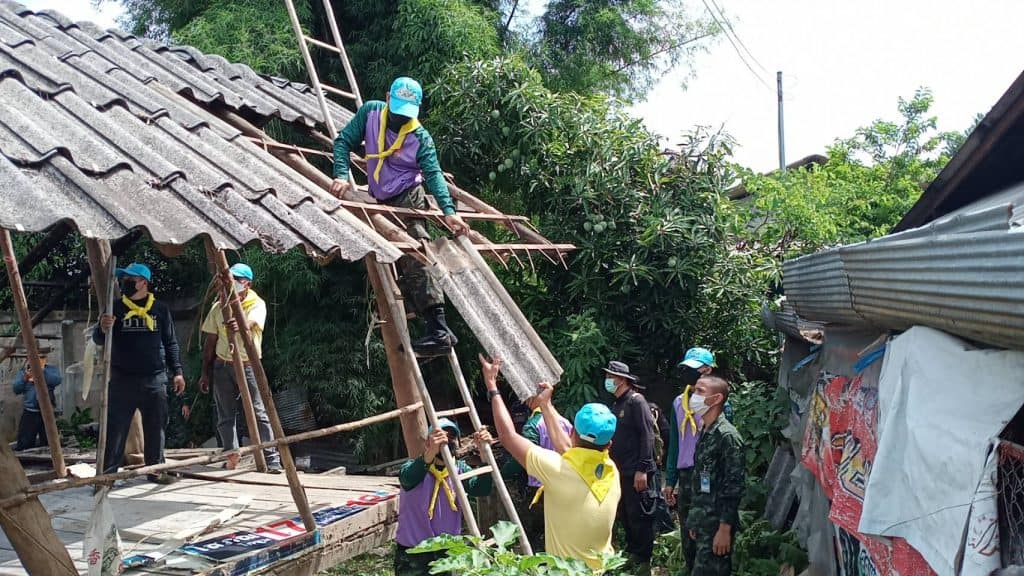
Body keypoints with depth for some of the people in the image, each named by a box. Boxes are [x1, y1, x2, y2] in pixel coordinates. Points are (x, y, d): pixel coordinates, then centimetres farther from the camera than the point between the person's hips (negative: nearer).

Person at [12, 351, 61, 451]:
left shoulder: (52, 369, 5)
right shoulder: (23, 371, 8)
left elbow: (57, 381, -14)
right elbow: (16, 389, -2)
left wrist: (42, 370, -21)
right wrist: (25, 378, -19)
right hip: (29, 413, 0)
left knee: (47, 445, 8)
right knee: (24, 445, -4)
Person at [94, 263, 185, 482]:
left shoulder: (160, 309, 7)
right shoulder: (116, 308, 5)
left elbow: (170, 343, 11)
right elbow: (98, 340, 4)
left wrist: (177, 371, 5)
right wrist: (102, 329, -20)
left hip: (155, 379, 1)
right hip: (122, 379, -1)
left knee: (156, 427, 7)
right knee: (115, 427, 0)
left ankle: (156, 470, 18)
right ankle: (107, 472, 6)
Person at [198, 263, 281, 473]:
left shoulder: (257, 304, -5)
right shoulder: (219, 307, 7)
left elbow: (250, 323, -28)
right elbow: (211, 341, 10)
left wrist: (240, 325, -53)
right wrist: (205, 372, 8)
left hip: (248, 365, -4)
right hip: (222, 366, 4)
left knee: (259, 413, -7)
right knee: (225, 416, 7)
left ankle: (272, 459, -7)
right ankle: (231, 456, 19)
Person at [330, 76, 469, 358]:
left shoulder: (421, 137, -11)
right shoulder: (370, 112, -1)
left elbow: (433, 174, -18)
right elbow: (344, 141, 0)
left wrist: (448, 211, -31)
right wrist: (342, 175, -17)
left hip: (409, 198, -6)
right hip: (383, 202, 6)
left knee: (414, 261, -21)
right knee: (404, 266, 3)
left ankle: (439, 330, -25)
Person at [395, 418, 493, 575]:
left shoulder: (460, 469, 1)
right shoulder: (414, 467, -12)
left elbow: (482, 489, -16)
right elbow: (407, 478, -36)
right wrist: (429, 454, -54)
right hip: (413, 554, -3)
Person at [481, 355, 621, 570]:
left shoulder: (559, 470, -23)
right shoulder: (612, 473, -7)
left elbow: (508, 436, -13)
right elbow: (567, 447, 10)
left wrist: (492, 386, -4)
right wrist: (546, 404, 16)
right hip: (605, 568, 6)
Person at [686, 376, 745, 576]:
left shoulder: (727, 435, -14)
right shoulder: (704, 433, 11)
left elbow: (734, 486, -17)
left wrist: (725, 528, -18)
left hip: (717, 525, -8)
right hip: (703, 523, 8)